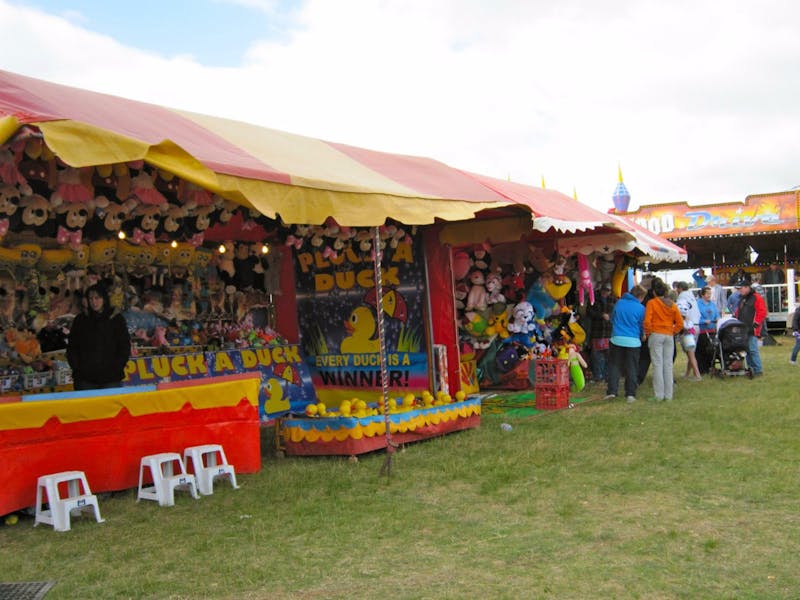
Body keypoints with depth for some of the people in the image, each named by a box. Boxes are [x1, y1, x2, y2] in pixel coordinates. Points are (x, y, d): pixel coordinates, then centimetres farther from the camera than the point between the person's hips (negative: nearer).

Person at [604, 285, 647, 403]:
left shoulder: (619, 303, 4)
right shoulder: (640, 308, -4)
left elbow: (612, 318, 14)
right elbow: (641, 325, 5)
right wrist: (642, 336, 25)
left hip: (616, 339, 2)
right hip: (633, 341, -2)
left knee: (614, 366, 10)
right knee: (632, 369, 7)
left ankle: (612, 391, 4)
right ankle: (630, 394, 6)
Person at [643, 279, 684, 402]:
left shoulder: (652, 303, -5)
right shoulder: (672, 304, 8)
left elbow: (647, 321, -12)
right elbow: (680, 323, 5)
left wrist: (647, 333, 2)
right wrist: (673, 332, 14)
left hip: (656, 335, -4)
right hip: (669, 336, 4)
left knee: (657, 365, -3)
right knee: (668, 365, 7)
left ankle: (658, 395, -3)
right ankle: (668, 394, 9)